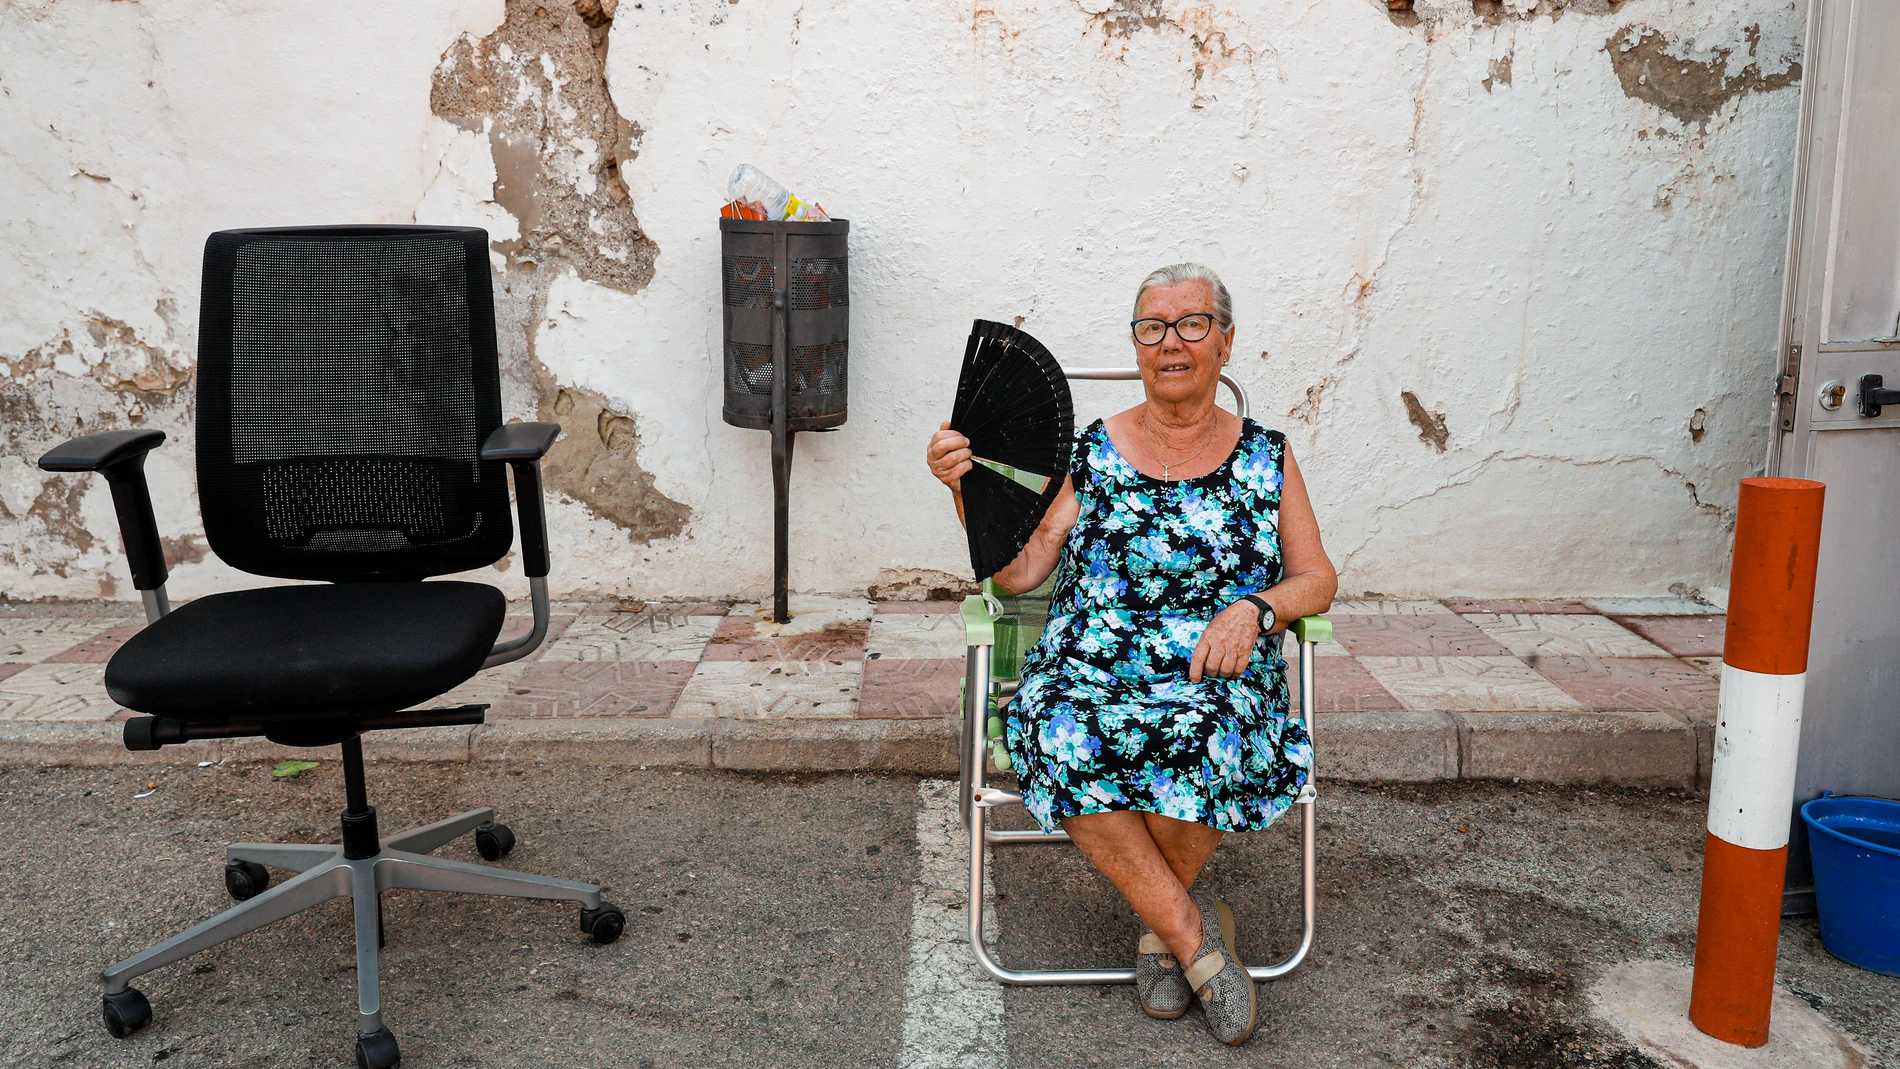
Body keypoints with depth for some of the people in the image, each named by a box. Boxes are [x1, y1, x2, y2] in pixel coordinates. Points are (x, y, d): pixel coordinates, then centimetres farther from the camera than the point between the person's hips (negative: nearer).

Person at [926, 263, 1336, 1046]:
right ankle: (1196, 935, -16)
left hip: (1217, 679, 0)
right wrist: (967, 488, -8)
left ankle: (1159, 928, -7)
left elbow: (1317, 579, 12)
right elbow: (1018, 572, 6)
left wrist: (1253, 608, -9)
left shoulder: (1266, 458, 12)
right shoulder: (1092, 453, 10)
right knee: (1062, 741, -34)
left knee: (1214, 739, -36)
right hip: (1091, 669, 1)